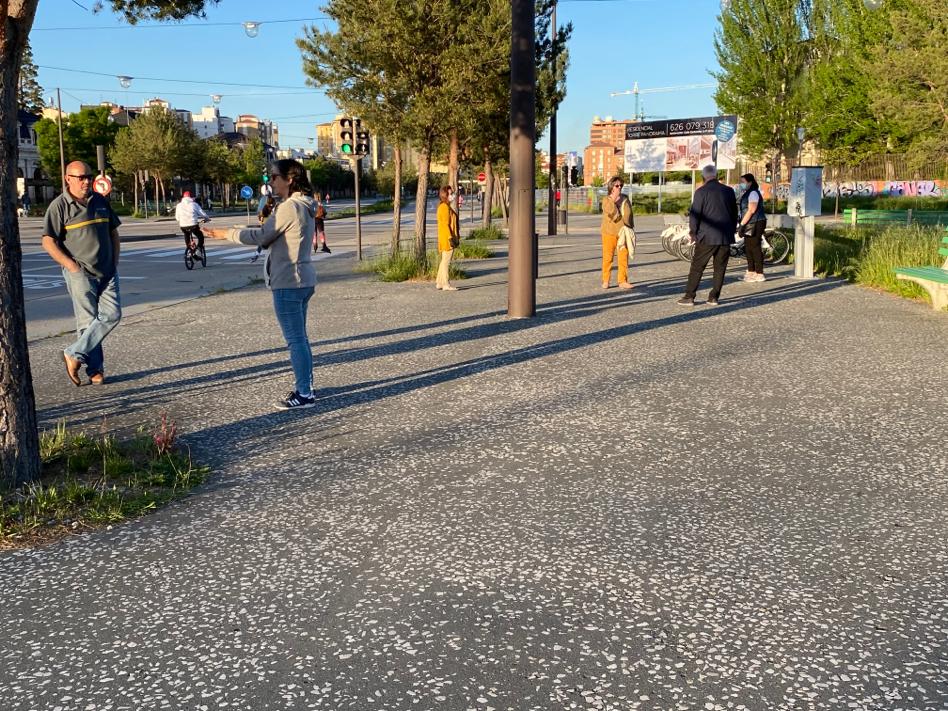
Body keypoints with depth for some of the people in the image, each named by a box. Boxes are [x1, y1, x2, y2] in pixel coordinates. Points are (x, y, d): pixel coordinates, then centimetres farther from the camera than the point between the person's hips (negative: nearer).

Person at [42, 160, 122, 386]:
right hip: (80, 273, -5)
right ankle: (95, 369, 8)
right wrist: (72, 266, -14)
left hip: (107, 272, 5)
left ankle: (75, 355, 3)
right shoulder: (59, 205, -5)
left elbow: (113, 232, 20)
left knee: (112, 315, -6)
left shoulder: (100, 201, 11)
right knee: (88, 320, -1)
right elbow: (48, 242, -8)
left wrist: (115, 263, 11)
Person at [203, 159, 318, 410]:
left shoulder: (289, 207, -17)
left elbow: (261, 237, -13)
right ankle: (305, 387, 25)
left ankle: (304, 394, 0)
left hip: (288, 282, -10)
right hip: (303, 279, 10)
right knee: (299, 337, 17)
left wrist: (227, 234, -5)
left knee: (295, 339, -5)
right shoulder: (305, 207, 14)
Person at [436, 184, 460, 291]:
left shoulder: (446, 206, 18)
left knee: (444, 261, 14)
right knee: (446, 261, -8)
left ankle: (440, 283, 18)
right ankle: (446, 285, -6)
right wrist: (451, 238, -22)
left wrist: (456, 237, 21)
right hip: (447, 239, -11)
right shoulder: (444, 207, -14)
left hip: (447, 239, 11)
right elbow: (445, 224, -20)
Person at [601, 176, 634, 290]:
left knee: (623, 258, 0)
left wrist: (631, 228, 10)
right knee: (607, 257, 1)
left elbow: (630, 215, 13)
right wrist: (614, 199, -23)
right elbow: (611, 212, -18)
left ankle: (623, 281, 5)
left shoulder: (625, 199, 9)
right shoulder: (606, 200, -1)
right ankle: (605, 281, 9)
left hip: (623, 232, 3)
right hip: (609, 233, -3)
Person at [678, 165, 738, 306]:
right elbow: (735, 213, 13)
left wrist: (693, 232, 4)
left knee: (697, 267, 2)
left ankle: (689, 297, 1)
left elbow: (694, 214, -8)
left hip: (707, 237, -4)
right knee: (720, 268, 11)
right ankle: (714, 297, 11)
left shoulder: (701, 192, -8)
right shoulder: (729, 190, 6)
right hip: (726, 237, 4)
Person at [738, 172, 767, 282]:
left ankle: (760, 274, -7)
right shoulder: (747, 193, 18)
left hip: (755, 224, -10)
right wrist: (742, 224, 18)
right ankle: (751, 272, 19)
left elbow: (751, 210, -21)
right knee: (748, 248, 12)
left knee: (755, 248, -9)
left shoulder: (753, 193, -13)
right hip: (750, 224, 10)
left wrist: (742, 224, -21)